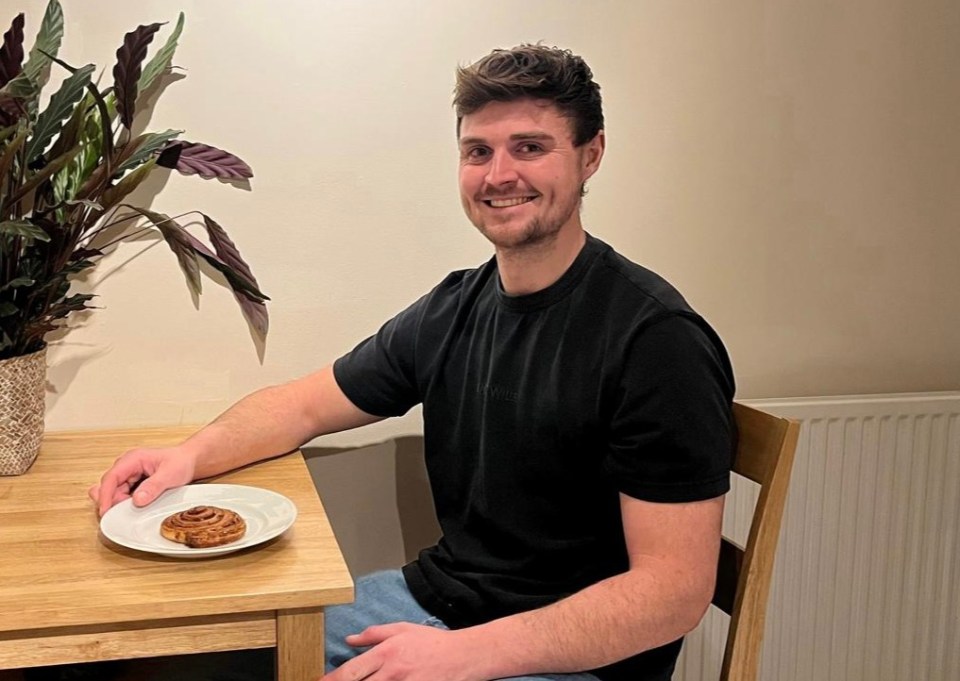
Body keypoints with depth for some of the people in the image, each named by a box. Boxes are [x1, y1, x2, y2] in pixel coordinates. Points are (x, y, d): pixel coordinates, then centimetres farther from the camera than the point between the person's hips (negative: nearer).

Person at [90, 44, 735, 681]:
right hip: (435, 599, 6)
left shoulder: (657, 340, -19)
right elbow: (303, 405, 11)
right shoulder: (453, 309, 2)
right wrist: (191, 455, -8)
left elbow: (674, 590, -21)